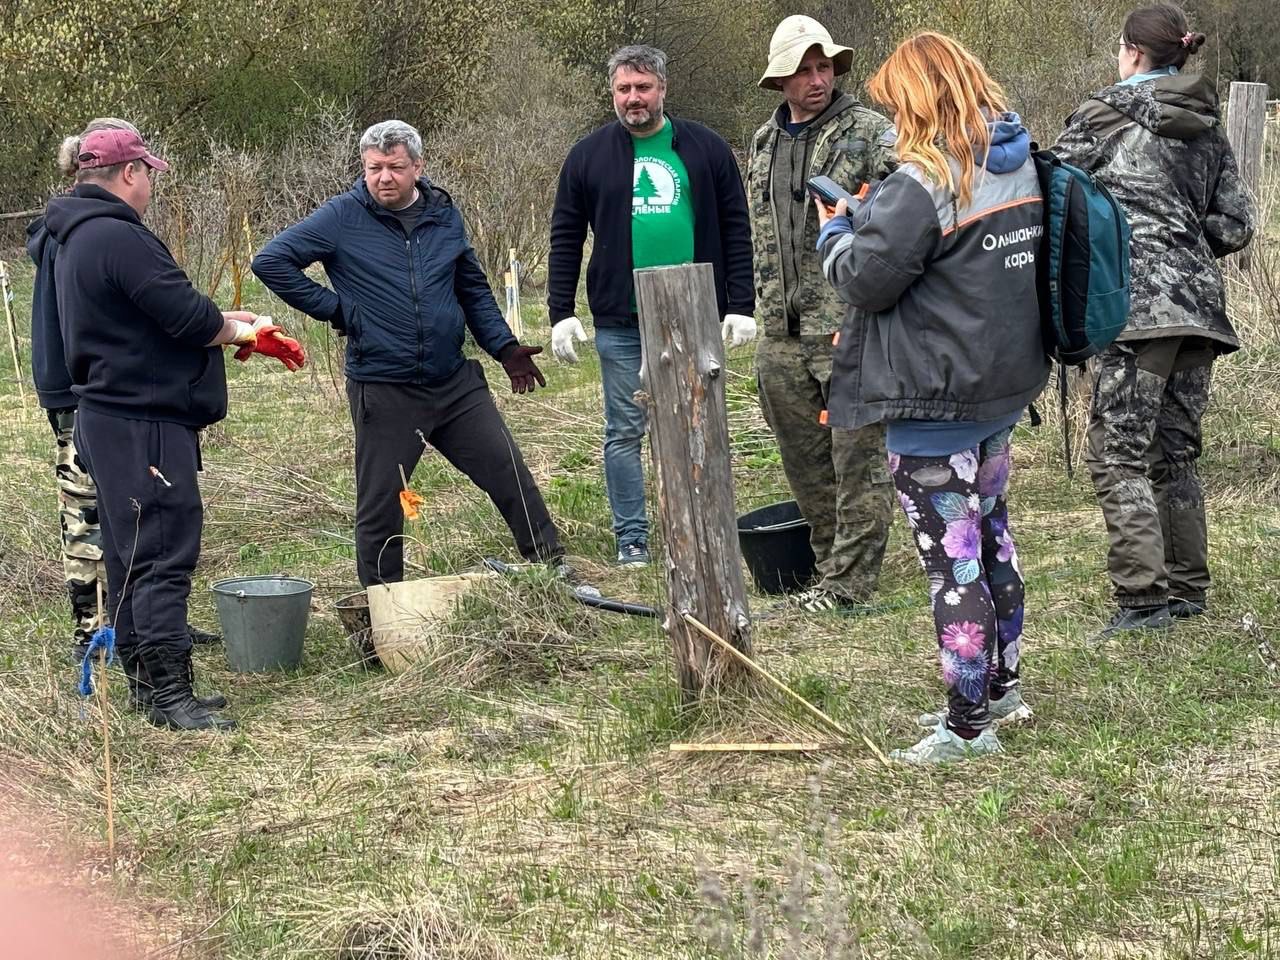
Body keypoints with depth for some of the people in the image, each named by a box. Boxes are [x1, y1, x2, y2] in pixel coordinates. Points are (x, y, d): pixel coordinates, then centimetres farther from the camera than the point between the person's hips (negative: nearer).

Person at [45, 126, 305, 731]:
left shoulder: (79, 238, 16)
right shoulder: (120, 238, -18)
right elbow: (188, 317, -19)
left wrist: (224, 323, 13)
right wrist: (242, 332, 1)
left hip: (106, 419, 11)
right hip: (144, 425, -11)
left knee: (129, 557, 14)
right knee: (164, 556, -11)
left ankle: (144, 681, 21)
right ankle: (167, 692, -12)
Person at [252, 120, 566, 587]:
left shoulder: (444, 215, 8)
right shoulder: (342, 217, -6)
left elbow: (473, 290, 19)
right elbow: (271, 261, -9)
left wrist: (505, 347, 11)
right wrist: (334, 308, -9)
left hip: (456, 384, 4)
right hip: (383, 391, -4)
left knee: (512, 477, 4)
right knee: (380, 508, 4)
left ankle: (553, 568, 17)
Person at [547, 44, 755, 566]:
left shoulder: (706, 149, 4)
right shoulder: (589, 155, 4)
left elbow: (736, 231, 5)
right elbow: (565, 239, 6)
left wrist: (740, 306, -1)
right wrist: (561, 313, -1)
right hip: (620, 323, 0)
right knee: (624, 433, 4)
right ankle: (631, 540, 12)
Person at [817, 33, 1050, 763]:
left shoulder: (923, 184, -21)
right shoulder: (1021, 166, 6)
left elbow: (865, 281, -17)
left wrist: (837, 229, 3)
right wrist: (876, 217, 11)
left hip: (937, 402, -9)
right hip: (1005, 384, 9)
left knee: (952, 560, -1)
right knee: (991, 538, 21)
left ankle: (969, 725, 6)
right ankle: (1002, 686, 33)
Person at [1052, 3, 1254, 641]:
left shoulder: (1107, 114, -2)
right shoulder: (1207, 129, 15)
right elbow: (1235, 227, 13)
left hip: (1137, 303, -7)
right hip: (1199, 303, 7)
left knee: (1118, 456, -6)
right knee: (1175, 451, 15)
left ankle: (1143, 597, -13)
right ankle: (1187, 589, 21)